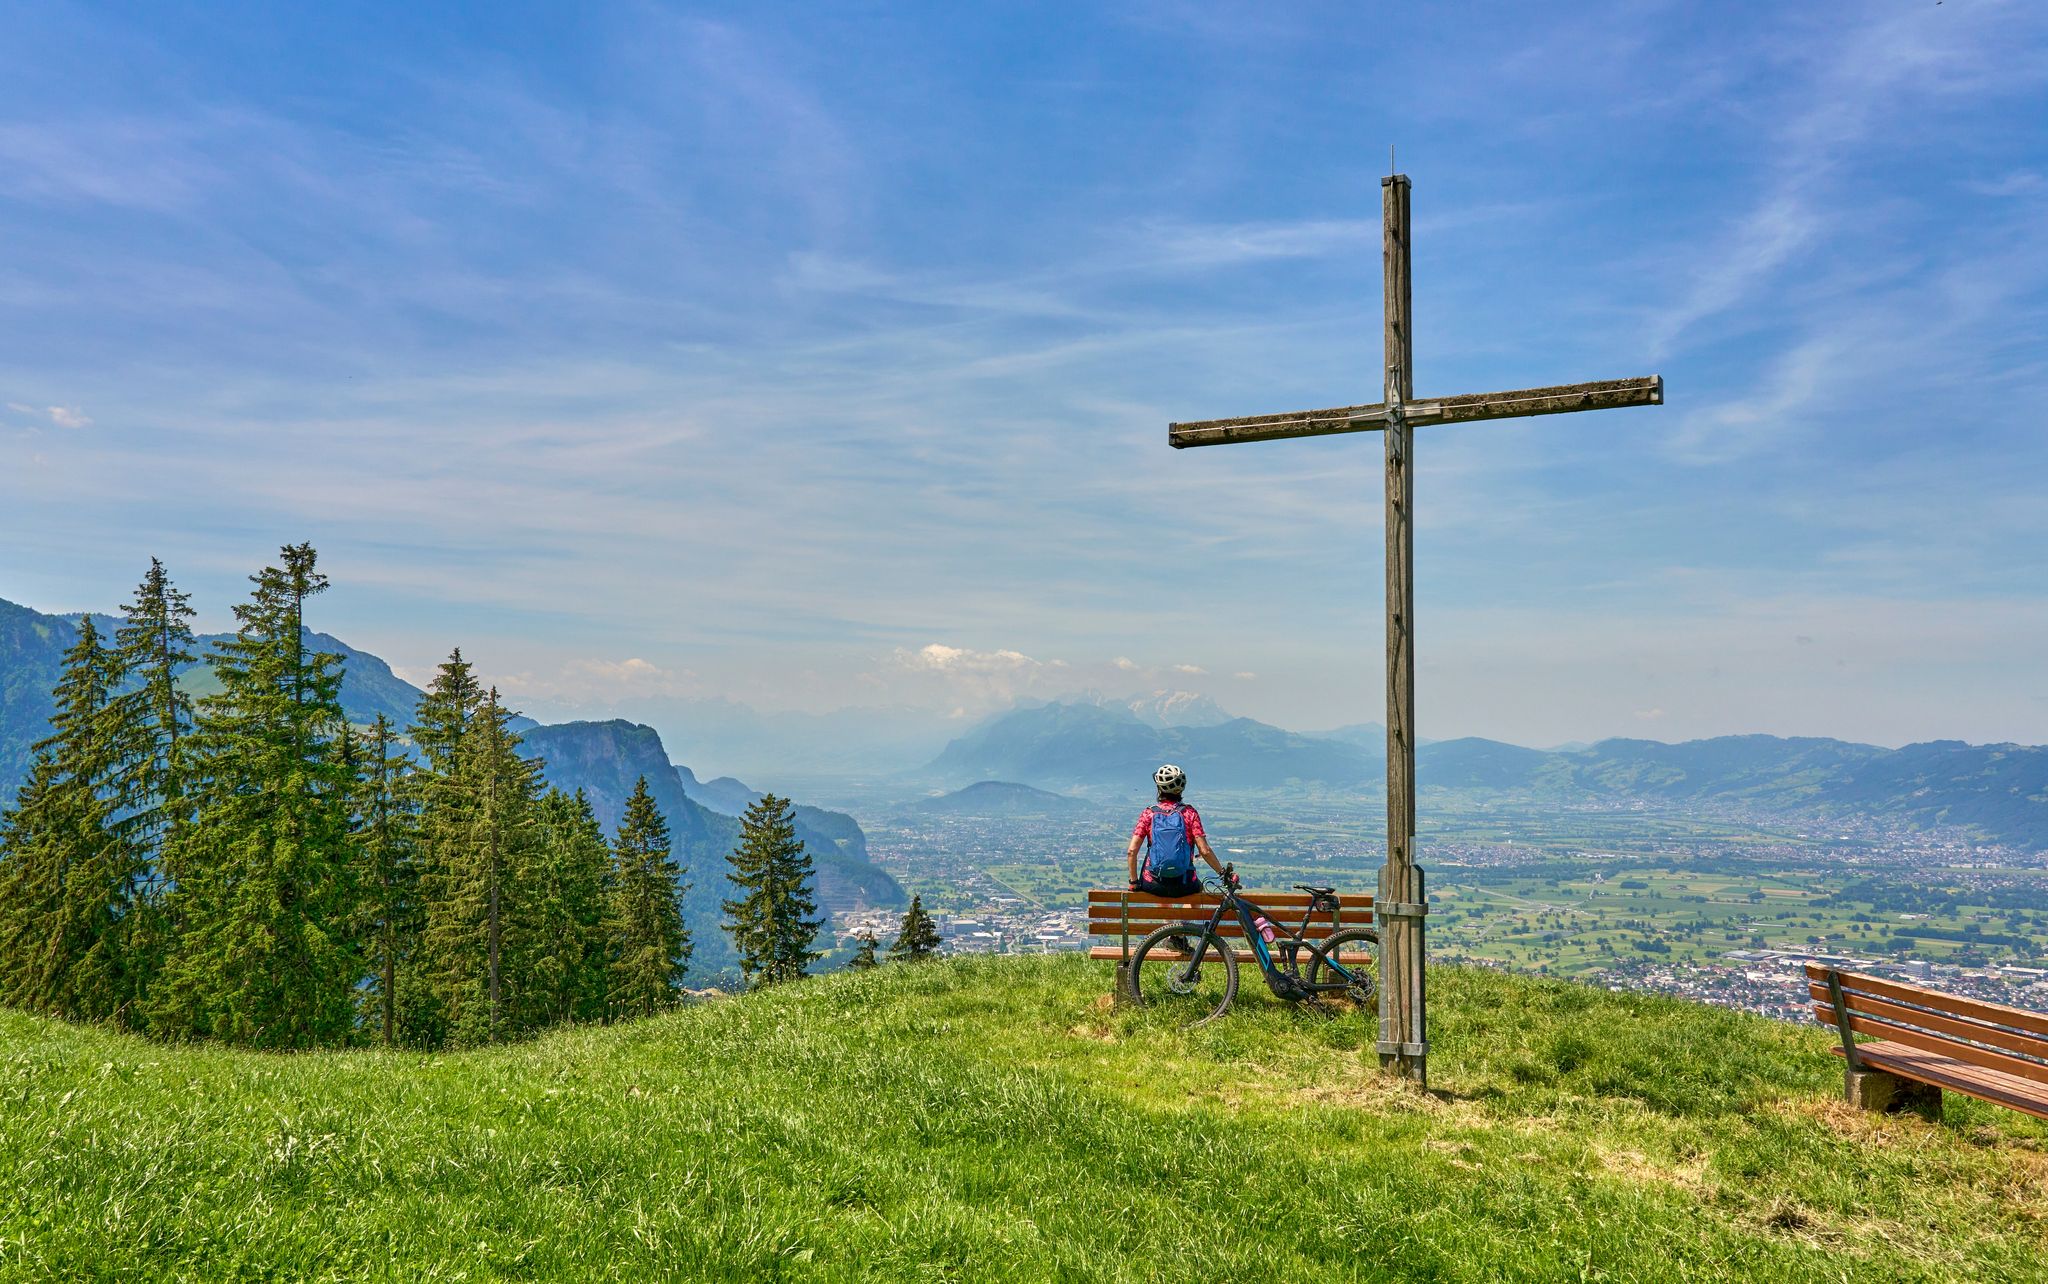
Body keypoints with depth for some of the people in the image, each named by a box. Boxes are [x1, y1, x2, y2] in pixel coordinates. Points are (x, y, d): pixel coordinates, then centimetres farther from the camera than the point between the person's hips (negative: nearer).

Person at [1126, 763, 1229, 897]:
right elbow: (1205, 851, -9)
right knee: (1198, 887, 36)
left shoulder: (1149, 813, -1)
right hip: (1183, 887, -1)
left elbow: (1131, 851, -7)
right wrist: (1222, 873, 4)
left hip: (1153, 886, 1)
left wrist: (1134, 882, 3)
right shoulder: (1190, 813, -4)